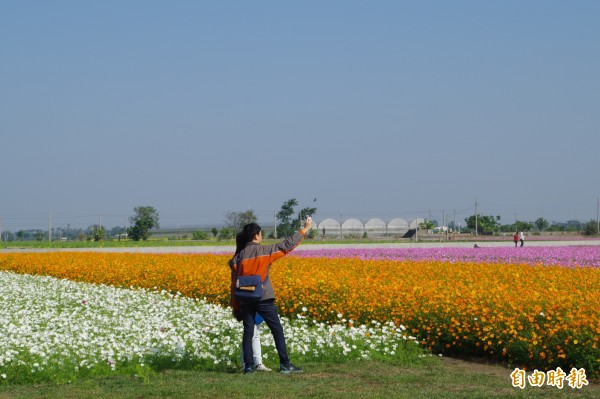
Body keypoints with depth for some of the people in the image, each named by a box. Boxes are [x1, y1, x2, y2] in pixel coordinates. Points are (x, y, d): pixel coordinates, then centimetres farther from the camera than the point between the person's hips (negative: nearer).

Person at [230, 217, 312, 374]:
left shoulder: (239, 257, 5)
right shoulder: (265, 251, -4)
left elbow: (234, 283, 6)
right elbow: (287, 245, 0)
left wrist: (235, 307, 12)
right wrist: (305, 230, 11)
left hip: (245, 300, 3)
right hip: (263, 298, -3)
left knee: (248, 332, 7)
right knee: (277, 330, 3)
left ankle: (248, 365, 4)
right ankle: (285, 364, 2)